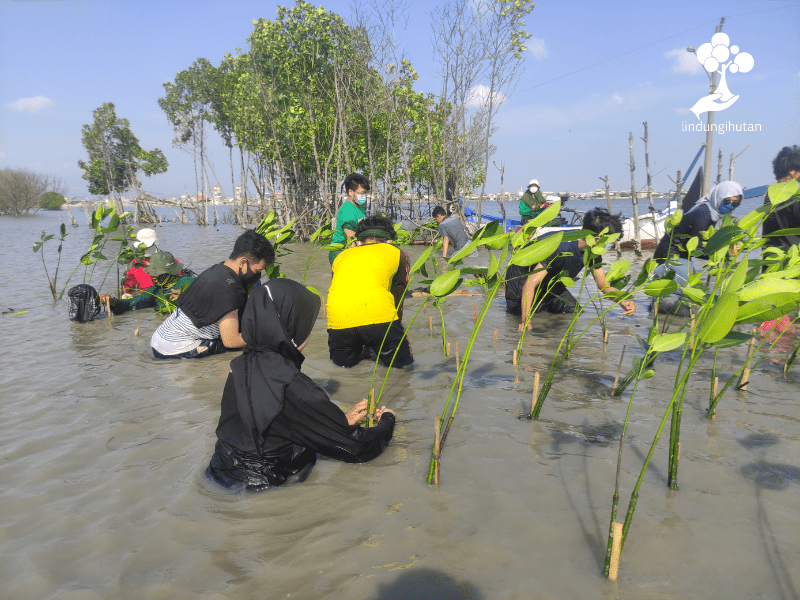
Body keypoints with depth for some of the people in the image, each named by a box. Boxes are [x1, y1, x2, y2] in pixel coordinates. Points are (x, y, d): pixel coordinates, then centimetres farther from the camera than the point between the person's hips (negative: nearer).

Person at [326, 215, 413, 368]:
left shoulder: (342, 256, 29)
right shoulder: (397, 253, 24)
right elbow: (398, 299, 31)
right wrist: (396, 326, 44)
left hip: (339, 317, 3)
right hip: (378, 314, -2)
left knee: (343, 360, 27)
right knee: (402, 360, 18)